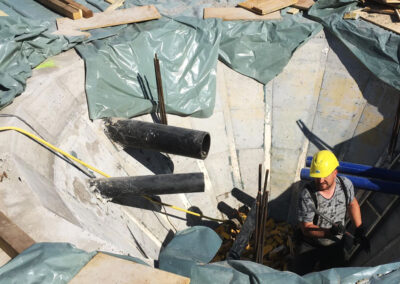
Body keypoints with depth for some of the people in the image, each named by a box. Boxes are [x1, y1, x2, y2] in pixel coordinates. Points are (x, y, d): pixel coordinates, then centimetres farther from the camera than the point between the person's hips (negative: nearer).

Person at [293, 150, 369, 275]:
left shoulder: (346, 184, -15)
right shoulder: (307, 195, -29)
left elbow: (352, 204, 7)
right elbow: (306, 228, -22)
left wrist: (359, 230, 6)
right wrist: (330, 232, -36)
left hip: (336, 246, 3)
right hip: (309, 246, -3)